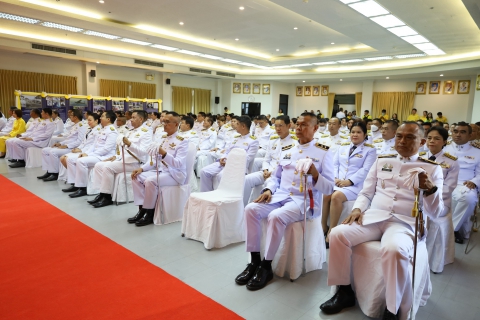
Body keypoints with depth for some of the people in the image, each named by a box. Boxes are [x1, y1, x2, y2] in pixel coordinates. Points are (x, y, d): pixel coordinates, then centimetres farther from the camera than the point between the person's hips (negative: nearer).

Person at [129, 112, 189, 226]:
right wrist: (142, 168, -3)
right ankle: (142, 209, -4)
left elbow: (179, 164, -23)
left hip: (174, 174, -8)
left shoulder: (182, 141, -11)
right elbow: (155, 159, 13)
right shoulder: (163, 138, 11)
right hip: (160, 170, 8)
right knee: (137, 177, -8)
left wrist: (164, 153, -37)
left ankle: (150, 213, -13)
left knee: (150, 181, -30)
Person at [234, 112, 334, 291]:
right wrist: (269, 190, -1)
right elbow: (276, 176, 19)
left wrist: (315, 175, -24)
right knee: (251, 209, -18)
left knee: (275, 216, -33)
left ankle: (266, 267, -14)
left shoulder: (323, 153, 0)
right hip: (280, 196, 6)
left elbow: (329, 189, -5)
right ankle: (254, 262, -7)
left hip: (305, 201, -5)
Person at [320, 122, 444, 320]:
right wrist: (357, 209, -4)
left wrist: (431, 189, -19)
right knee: (338, 234, -22)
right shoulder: (382, 161, 15)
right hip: (373, 217, 4)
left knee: (394, 249, -37)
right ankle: (344, 291, -3)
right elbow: (366, 193, 17)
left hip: (405, 223, -3)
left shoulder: (432, 168, 6)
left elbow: (435, 213, 0)